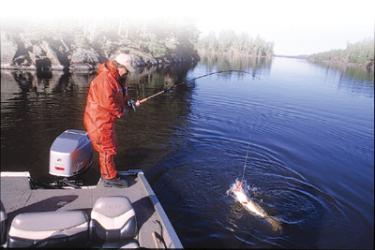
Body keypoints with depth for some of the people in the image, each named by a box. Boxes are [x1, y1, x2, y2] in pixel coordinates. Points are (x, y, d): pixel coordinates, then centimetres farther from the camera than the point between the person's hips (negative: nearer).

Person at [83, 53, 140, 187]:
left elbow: (119, 98, 19)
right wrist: (120, 112, -15)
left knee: (106, 148, 18)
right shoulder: (105, 78, -20)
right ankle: (110, 178, 7)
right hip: (99, 121, -11)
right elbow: (107, 101, -28)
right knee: (108, 148, -3)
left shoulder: (115, 78, 14)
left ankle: (106, 174, 30)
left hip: (104, 120, 11)